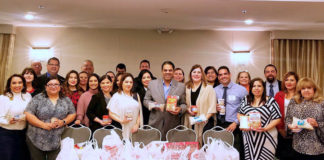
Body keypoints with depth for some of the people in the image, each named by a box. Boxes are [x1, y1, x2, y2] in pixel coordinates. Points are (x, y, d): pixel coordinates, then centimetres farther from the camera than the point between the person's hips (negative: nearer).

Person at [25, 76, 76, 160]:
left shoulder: (66, 100, 6)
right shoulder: (38, 98, -2)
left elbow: (72, 114, 10)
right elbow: (28, 114, -6)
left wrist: (63, 122, -9)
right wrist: (43, 125, -15)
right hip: (37, 140, -1)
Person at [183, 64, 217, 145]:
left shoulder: (209, 88, 2)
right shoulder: (186, 88, 13)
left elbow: (212, 107, -4)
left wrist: (205, 117, -18)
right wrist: (187, 109, -6)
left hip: (205, 123, -3)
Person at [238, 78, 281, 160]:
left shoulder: (270, 101, -1)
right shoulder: (246, 100, 9)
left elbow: (277, 118, -4)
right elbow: (240, 114, 15)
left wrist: (265, 128, -17)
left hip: (266, 137, -3)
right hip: (249, 137, 3)